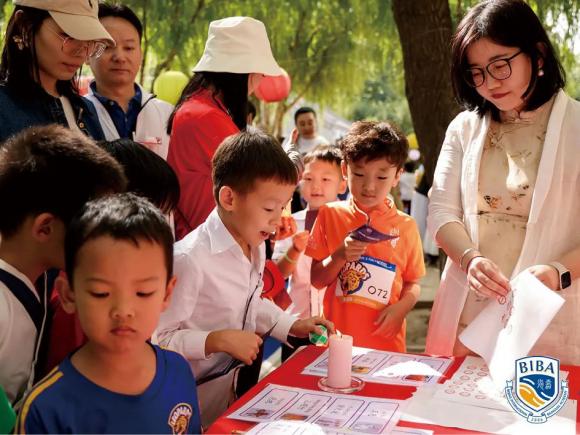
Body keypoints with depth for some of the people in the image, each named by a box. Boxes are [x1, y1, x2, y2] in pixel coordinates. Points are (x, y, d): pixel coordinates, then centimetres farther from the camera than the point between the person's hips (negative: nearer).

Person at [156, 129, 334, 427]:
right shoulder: (191, 258, -28)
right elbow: (158, 339, -23)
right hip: (200, 397, -8)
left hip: (240, 382, 8)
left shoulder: (255, 245, 0)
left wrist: (292, 326, 6)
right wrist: (219, 340, -27)